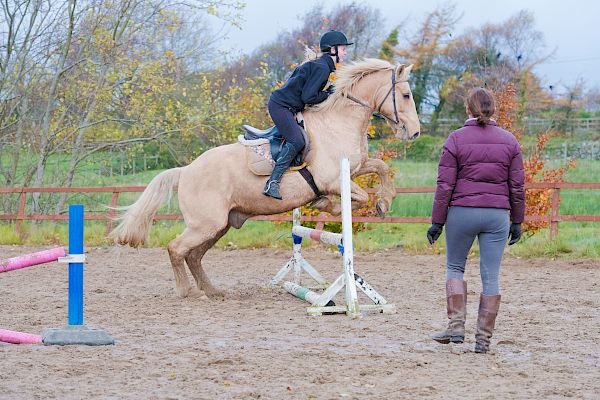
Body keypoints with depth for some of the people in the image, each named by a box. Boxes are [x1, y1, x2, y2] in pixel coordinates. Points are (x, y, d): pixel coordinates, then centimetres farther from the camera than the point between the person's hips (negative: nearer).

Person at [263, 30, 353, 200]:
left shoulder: (318, 65, 18)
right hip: (281, 105, -11)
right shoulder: (322, 68, -15)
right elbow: (307, 97, -20)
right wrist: (329, 94, -7)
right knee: (296, 141, -23)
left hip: (286, 107, 11)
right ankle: (272, 183, -26)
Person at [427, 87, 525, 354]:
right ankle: (483, 339, 5)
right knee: (490, 276, 4)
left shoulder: (456, 139, -4)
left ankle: (456, 326, 6)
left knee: (454, 267, 16)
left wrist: (437, 221, 0)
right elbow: (517, 186, 6)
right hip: (497, 215, 2)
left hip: (462, 212, -2)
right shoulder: (509, 141, 5)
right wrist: (517, 221, 14)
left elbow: (445, 185, -5)